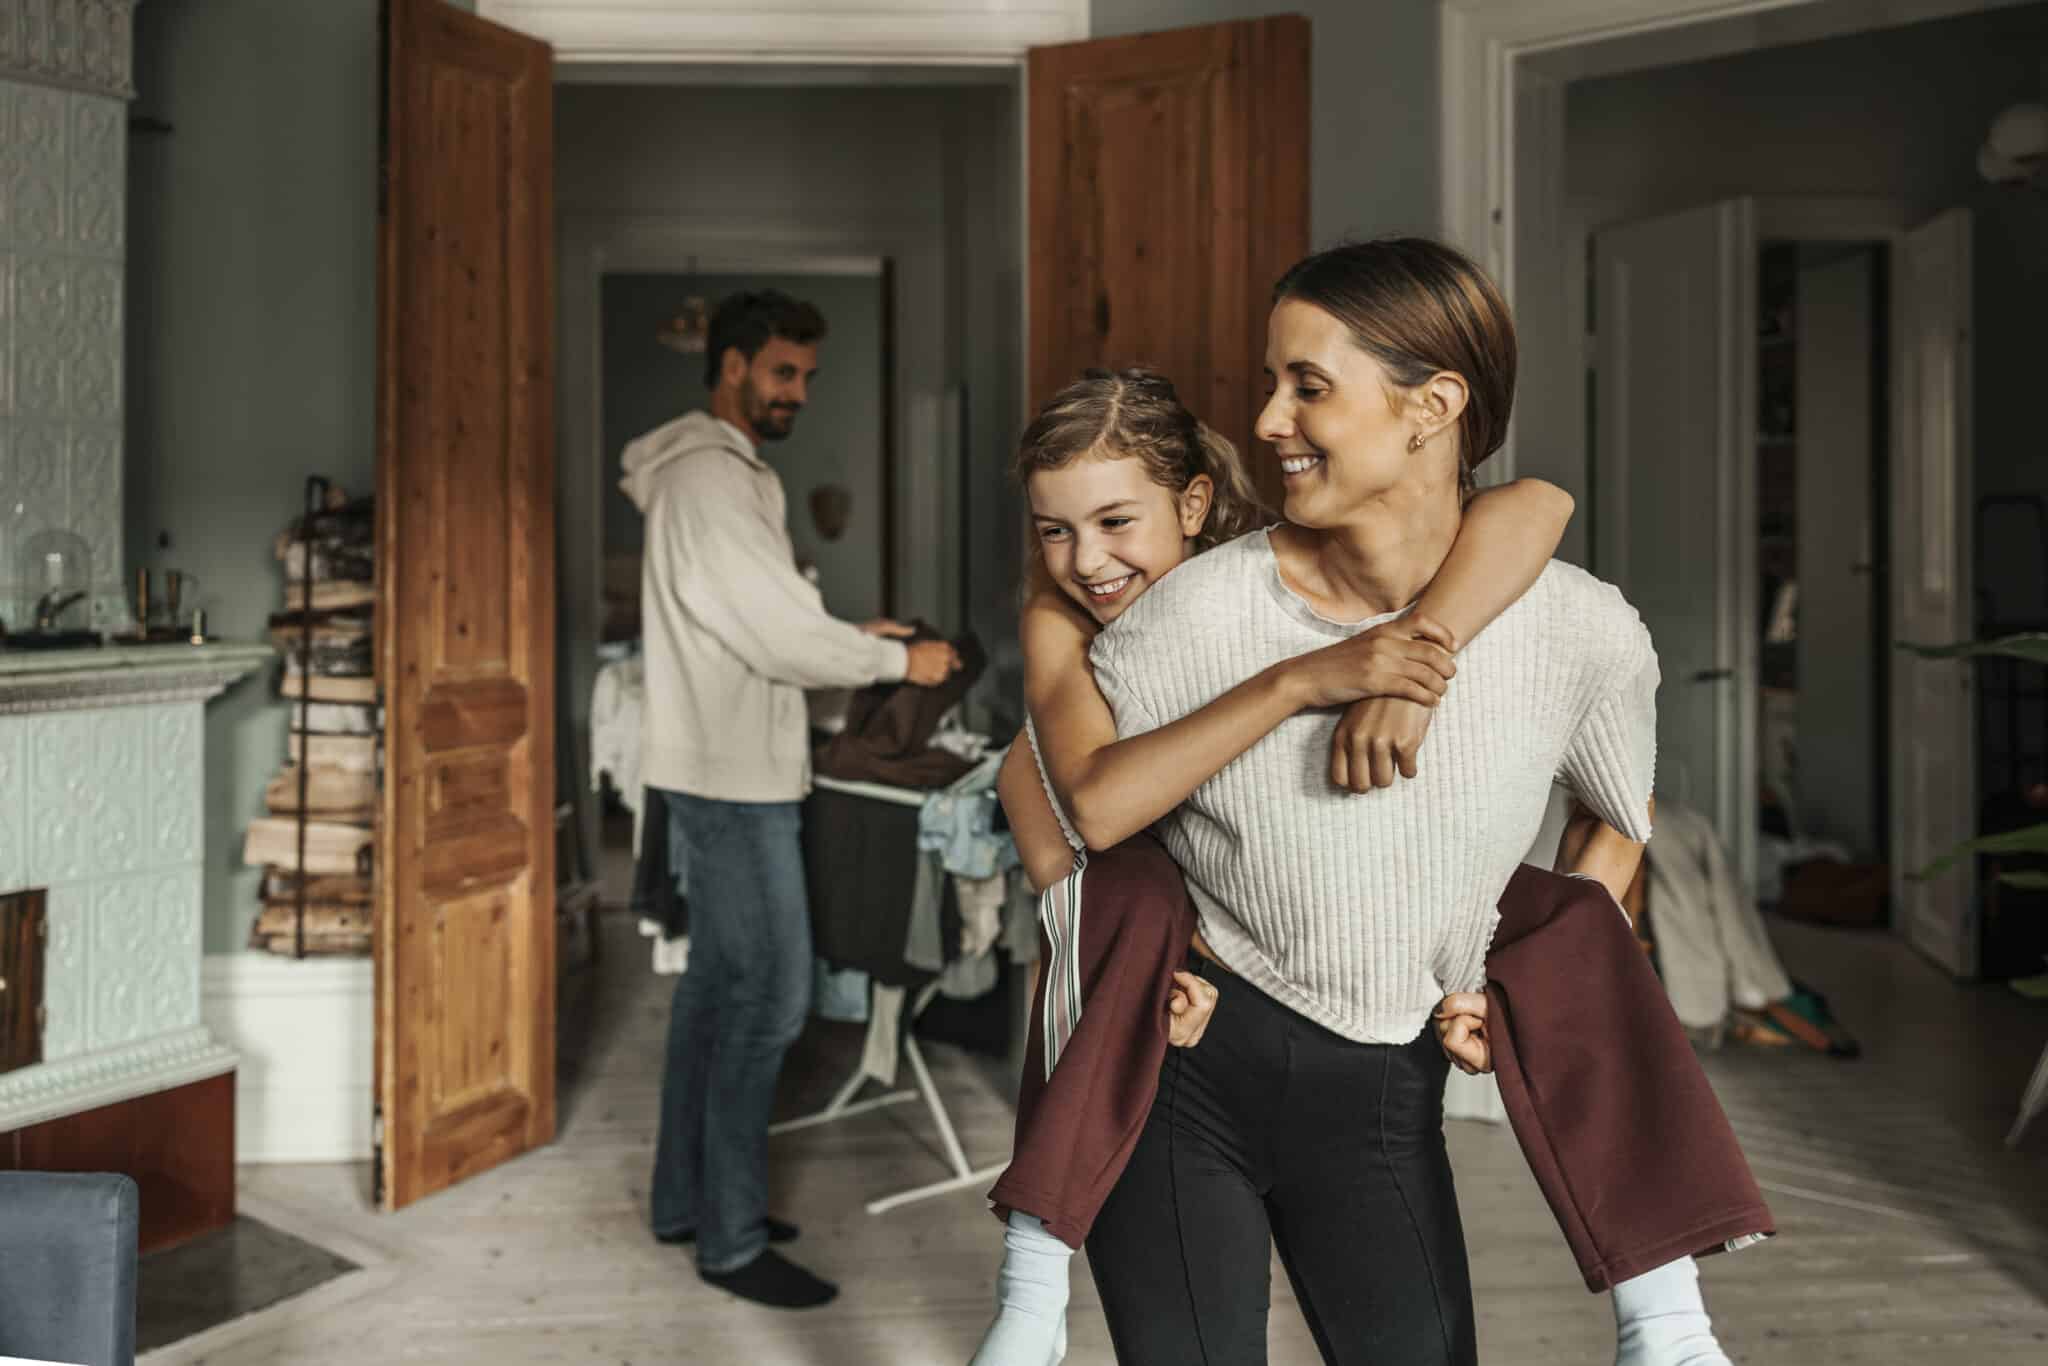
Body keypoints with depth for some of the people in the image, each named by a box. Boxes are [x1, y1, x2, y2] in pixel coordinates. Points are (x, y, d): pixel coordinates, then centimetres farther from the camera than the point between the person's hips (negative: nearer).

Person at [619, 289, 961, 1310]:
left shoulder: (726, 472, 17)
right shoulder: (709, 477, -16)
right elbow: (779, 637, -20)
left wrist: (848, 638, 10)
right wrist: (900, 661, -9)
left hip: (725, 775, 11)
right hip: (732, 779, -11)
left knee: (718, 984, 15)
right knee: (770, 995, -7)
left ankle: (687, 1200, 26)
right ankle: (731, 1241, 2)